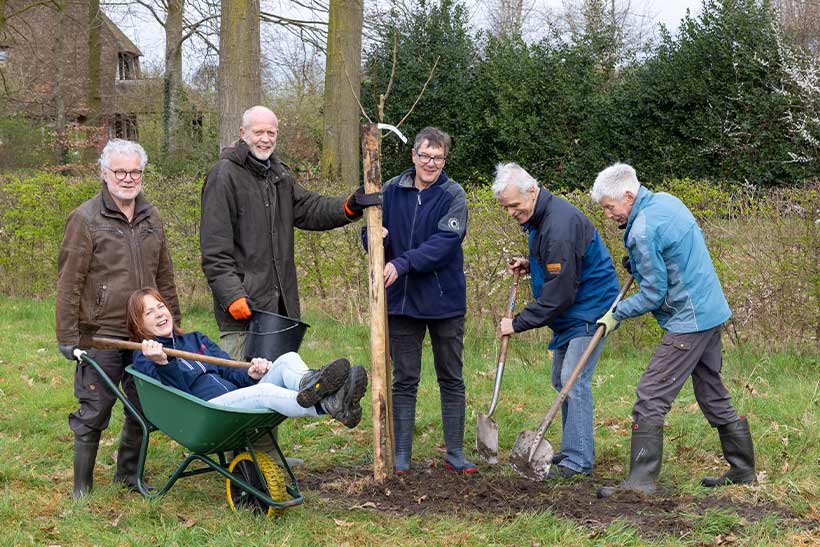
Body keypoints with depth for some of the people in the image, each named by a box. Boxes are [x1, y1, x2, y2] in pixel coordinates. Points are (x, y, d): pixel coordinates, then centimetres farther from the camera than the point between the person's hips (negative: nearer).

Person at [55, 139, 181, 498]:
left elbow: (164, 277, 19)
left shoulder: (150, 219, 11)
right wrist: (68, 337, -10)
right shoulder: (85, 219, -7)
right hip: (101, 336, -6)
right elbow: (69, 283, -8)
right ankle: (82, 488, 14)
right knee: (93, 413, 1)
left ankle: (128, 473, 30)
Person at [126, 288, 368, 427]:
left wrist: (251, 375, -4)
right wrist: (161, 363, -30)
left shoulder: (196, 339, 31)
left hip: (242, 401, 6)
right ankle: (330, 406, -63)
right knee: (263, 391, -35)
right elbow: (176, 387, -9)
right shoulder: (144, 358, 12)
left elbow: (230, 371, 20)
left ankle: (307, 384, -54)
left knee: (288, 359, -16)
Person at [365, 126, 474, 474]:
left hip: (445, 301, -2)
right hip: (401, 301, 2)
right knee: (404, 381, 8)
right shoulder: (391, 191, 1)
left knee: (451, 380, 9)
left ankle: (454, 453, 19)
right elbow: (369, 234, 4)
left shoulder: (453, 195, -8)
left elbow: (445, 241, -21)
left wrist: (402, 264, -30)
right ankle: (401, 455, 15)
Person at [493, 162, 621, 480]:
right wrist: (530, 265, 4)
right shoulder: (538, 216, 6)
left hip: (590, 309, -11)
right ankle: (571, 451, 22)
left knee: (573, 381, -14)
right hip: (570, 311, 11)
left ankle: (578, 461, -11)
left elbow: (558, 294, -26)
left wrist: (518, 323, -19)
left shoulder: (560, 226, -28)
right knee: (561, 380, 13)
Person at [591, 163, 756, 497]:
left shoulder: (643, 232, -20)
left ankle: (641, 480, -7)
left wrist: (617, 314, -3)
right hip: (710, 310, 10)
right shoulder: (667, 201, 8)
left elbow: (654, 294, -16)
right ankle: (742, 470, 28)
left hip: (688, 322, -10)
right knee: (713, 395, 19)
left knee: (651, 397, -8)